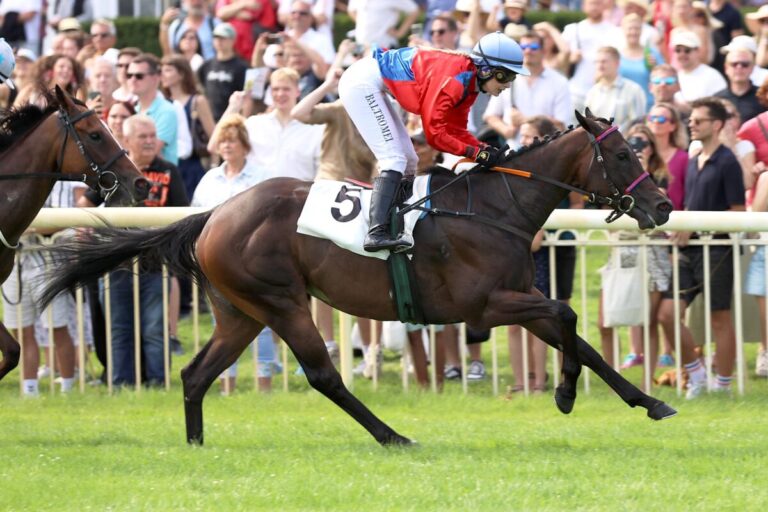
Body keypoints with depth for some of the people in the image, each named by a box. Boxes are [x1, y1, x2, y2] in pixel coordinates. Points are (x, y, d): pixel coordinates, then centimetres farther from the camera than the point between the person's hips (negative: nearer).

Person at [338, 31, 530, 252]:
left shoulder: (468, 83, 3)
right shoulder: (454, 80, -26)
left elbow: (456, 130, 8)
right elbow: (434, 133, -25)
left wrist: (487, 151, -7)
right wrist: (476, 153, -22)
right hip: (361, 82, -11)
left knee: (408, 161, 12)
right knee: (395, 159, -18)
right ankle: (377, 232, -27)